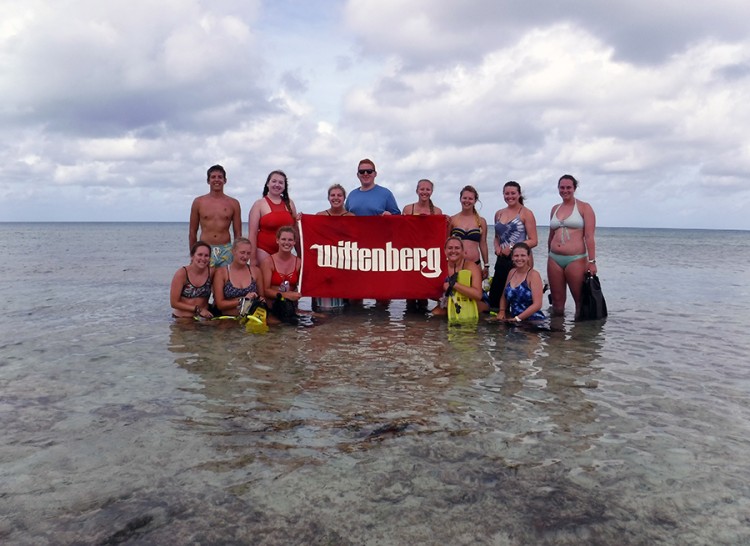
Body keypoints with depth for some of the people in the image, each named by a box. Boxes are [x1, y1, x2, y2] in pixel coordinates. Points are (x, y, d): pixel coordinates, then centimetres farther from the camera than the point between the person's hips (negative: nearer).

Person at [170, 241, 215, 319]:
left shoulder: (211, 272, -3)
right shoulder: (181, 273, -10)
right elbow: (174, 303, -8)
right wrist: (198, 309, -9)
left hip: (203, 318, 3)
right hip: (182, 319, -2)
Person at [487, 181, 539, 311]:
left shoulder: (526, 213, -3)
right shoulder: (499, 214, 13)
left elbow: (533, 241, -8)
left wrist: (512, 248, -15)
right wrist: (497, 247, 3)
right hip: (502, 260, 5)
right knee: (494, 295, 5)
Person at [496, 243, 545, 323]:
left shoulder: (533, 275, -8)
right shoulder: (512, 272, 10)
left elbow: (537, 304, -15)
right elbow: (504, 296, 19)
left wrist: (517, 318, -19)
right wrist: (501, 312, 1)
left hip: (533, 320, -5)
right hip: (514, 320, 5)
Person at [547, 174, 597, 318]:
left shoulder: (584, 207, 0)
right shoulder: (555, 209, 15)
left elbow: (589, 237, -7)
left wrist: (591, 261, -14)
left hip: (576, 259, -4)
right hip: (554, 259, 5)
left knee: (580, 300, -1)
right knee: (557, 301, 8)